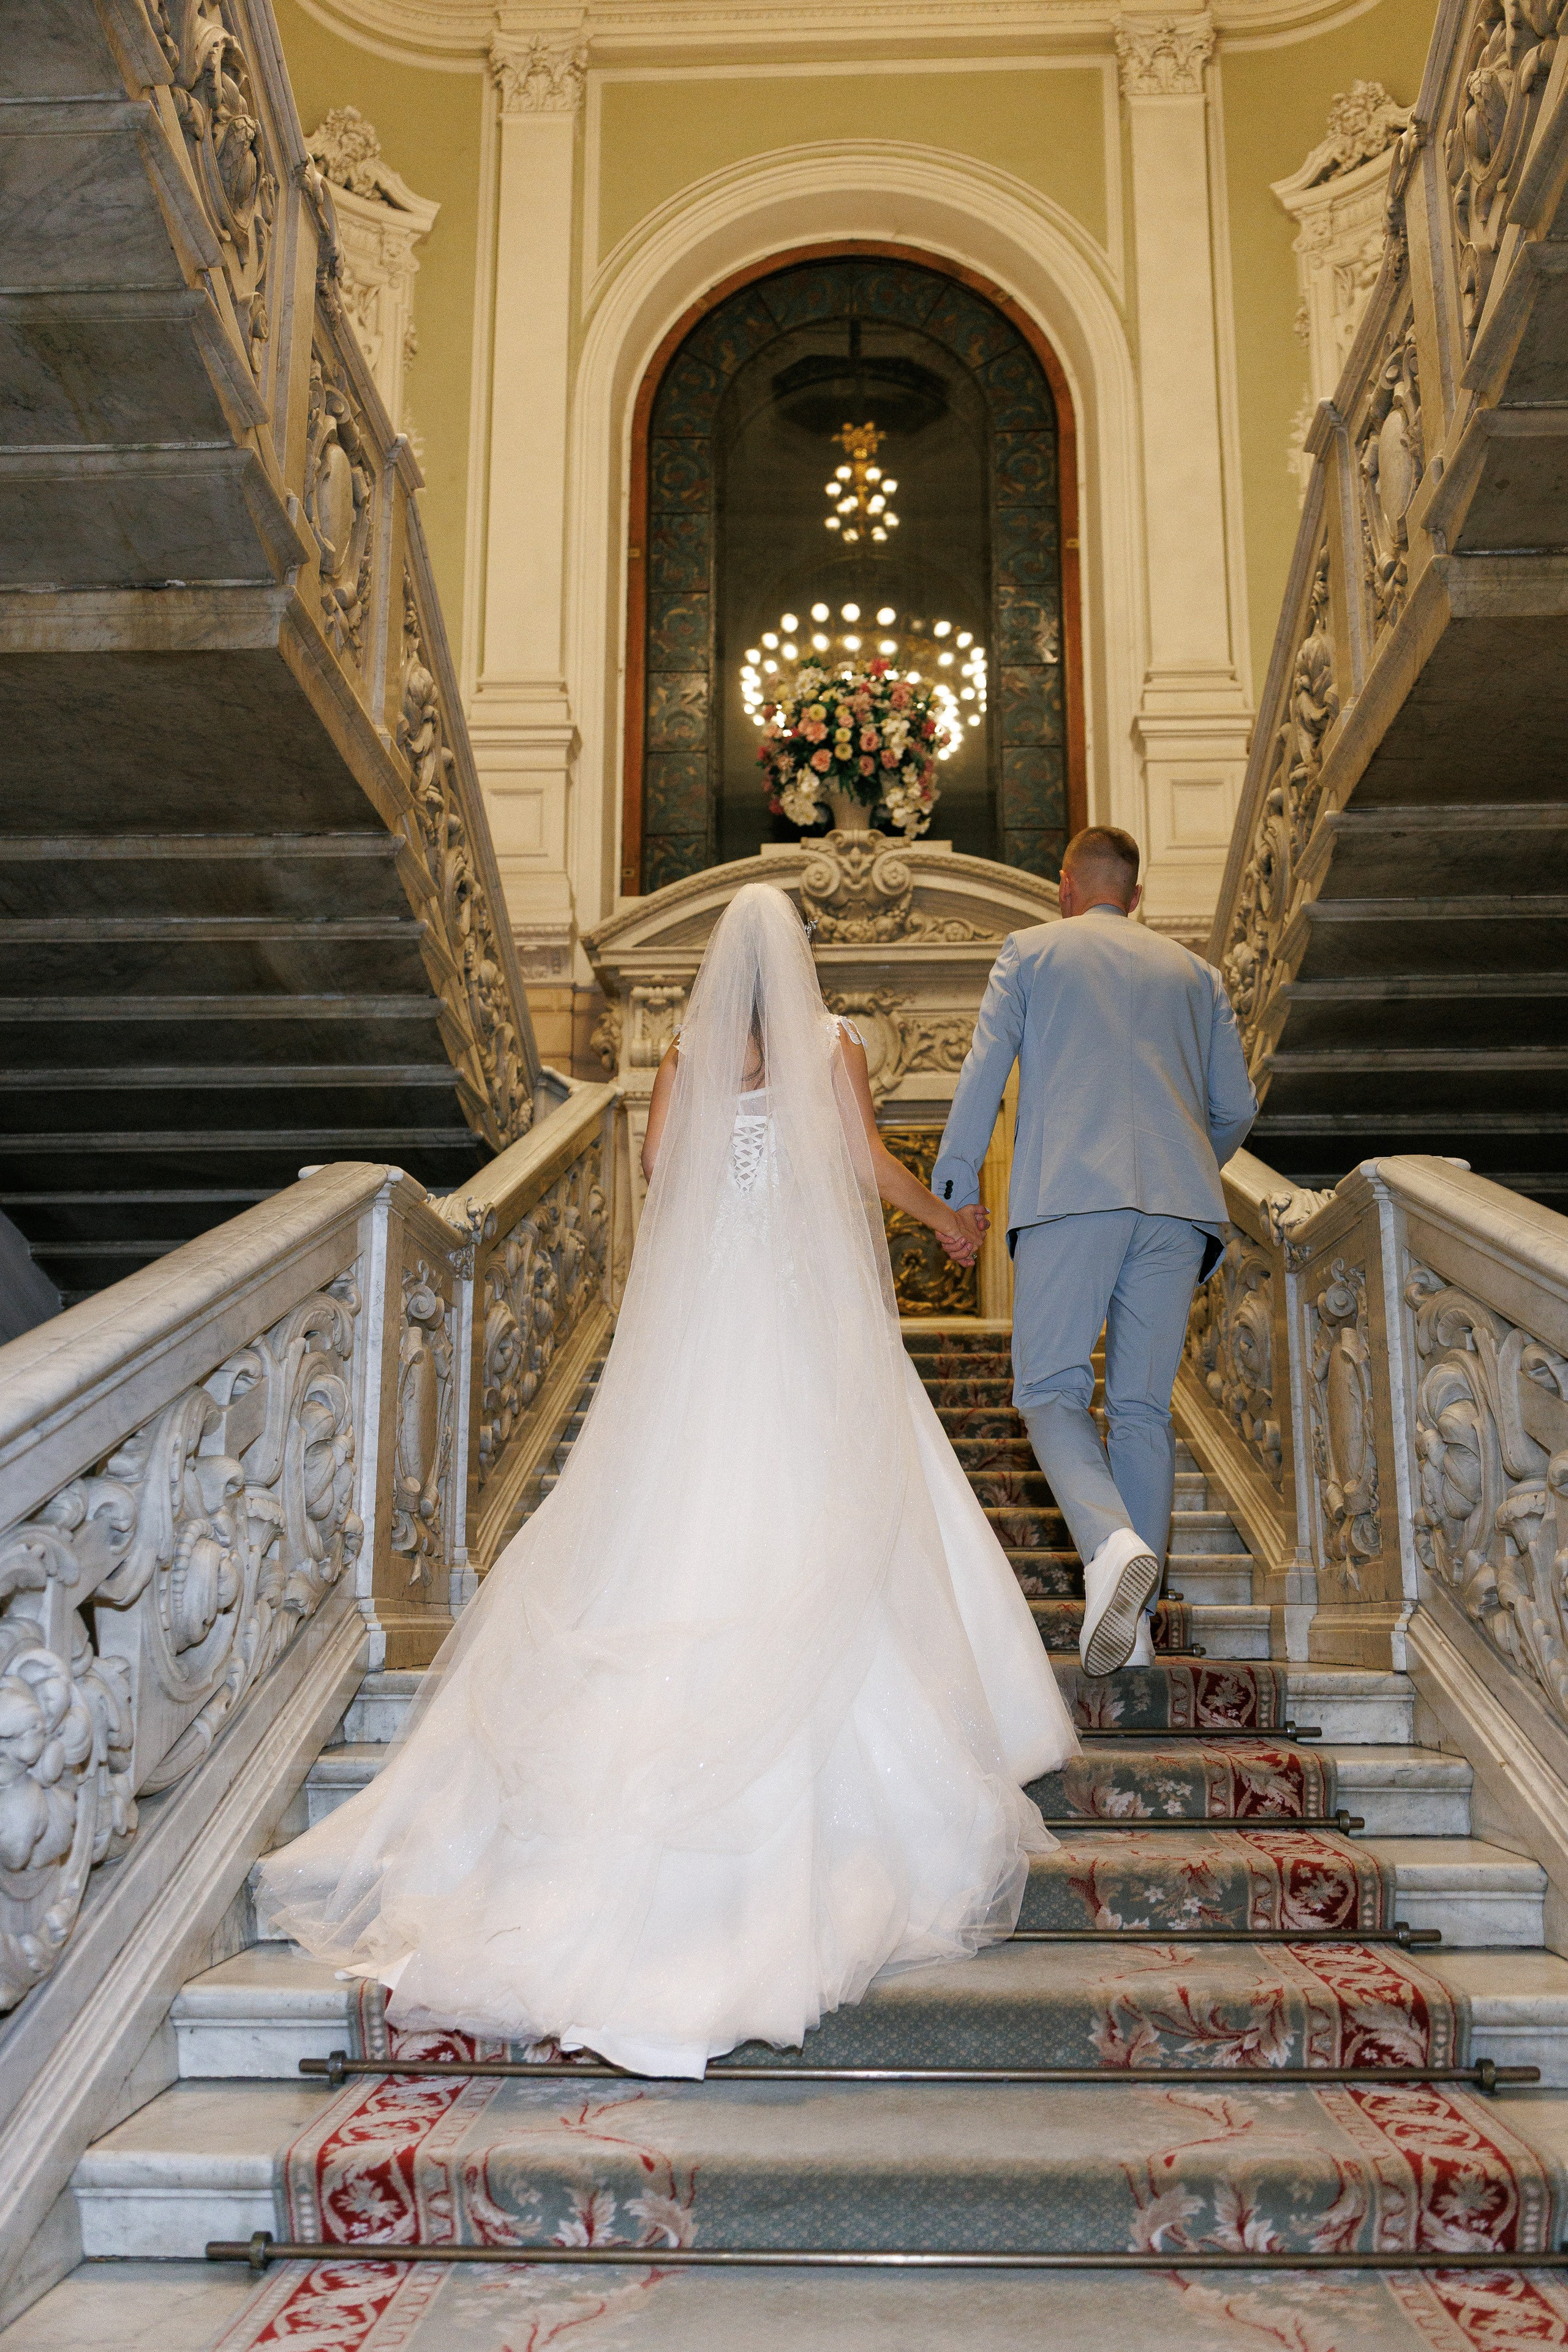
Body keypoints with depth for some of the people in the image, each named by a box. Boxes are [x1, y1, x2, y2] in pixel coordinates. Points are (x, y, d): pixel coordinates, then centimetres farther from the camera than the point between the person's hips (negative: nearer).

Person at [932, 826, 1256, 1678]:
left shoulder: (1031, 951, 14)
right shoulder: (1193, 972, 23)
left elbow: (983, 1073, 5)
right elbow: (1237, 1106, 20)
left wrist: (957, 1186, 10)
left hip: (1070, 1192, -3)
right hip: (1178, 1201, 4)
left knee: (1051, 1390, -1)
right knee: (1143, 1407, 7)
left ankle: (1112, 1542, -28)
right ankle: (1132, 1623, 6)